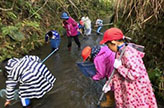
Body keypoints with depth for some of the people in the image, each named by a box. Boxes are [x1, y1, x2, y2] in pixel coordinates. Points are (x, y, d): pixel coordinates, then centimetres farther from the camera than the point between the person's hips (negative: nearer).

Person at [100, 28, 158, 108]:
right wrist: (110, 83, 5)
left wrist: (119, 67, -25)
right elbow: (118, 72, 10)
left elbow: (135, 75, -33)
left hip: (136, 91, -8)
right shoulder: (121, 52, 0)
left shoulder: (128, 53, -28)